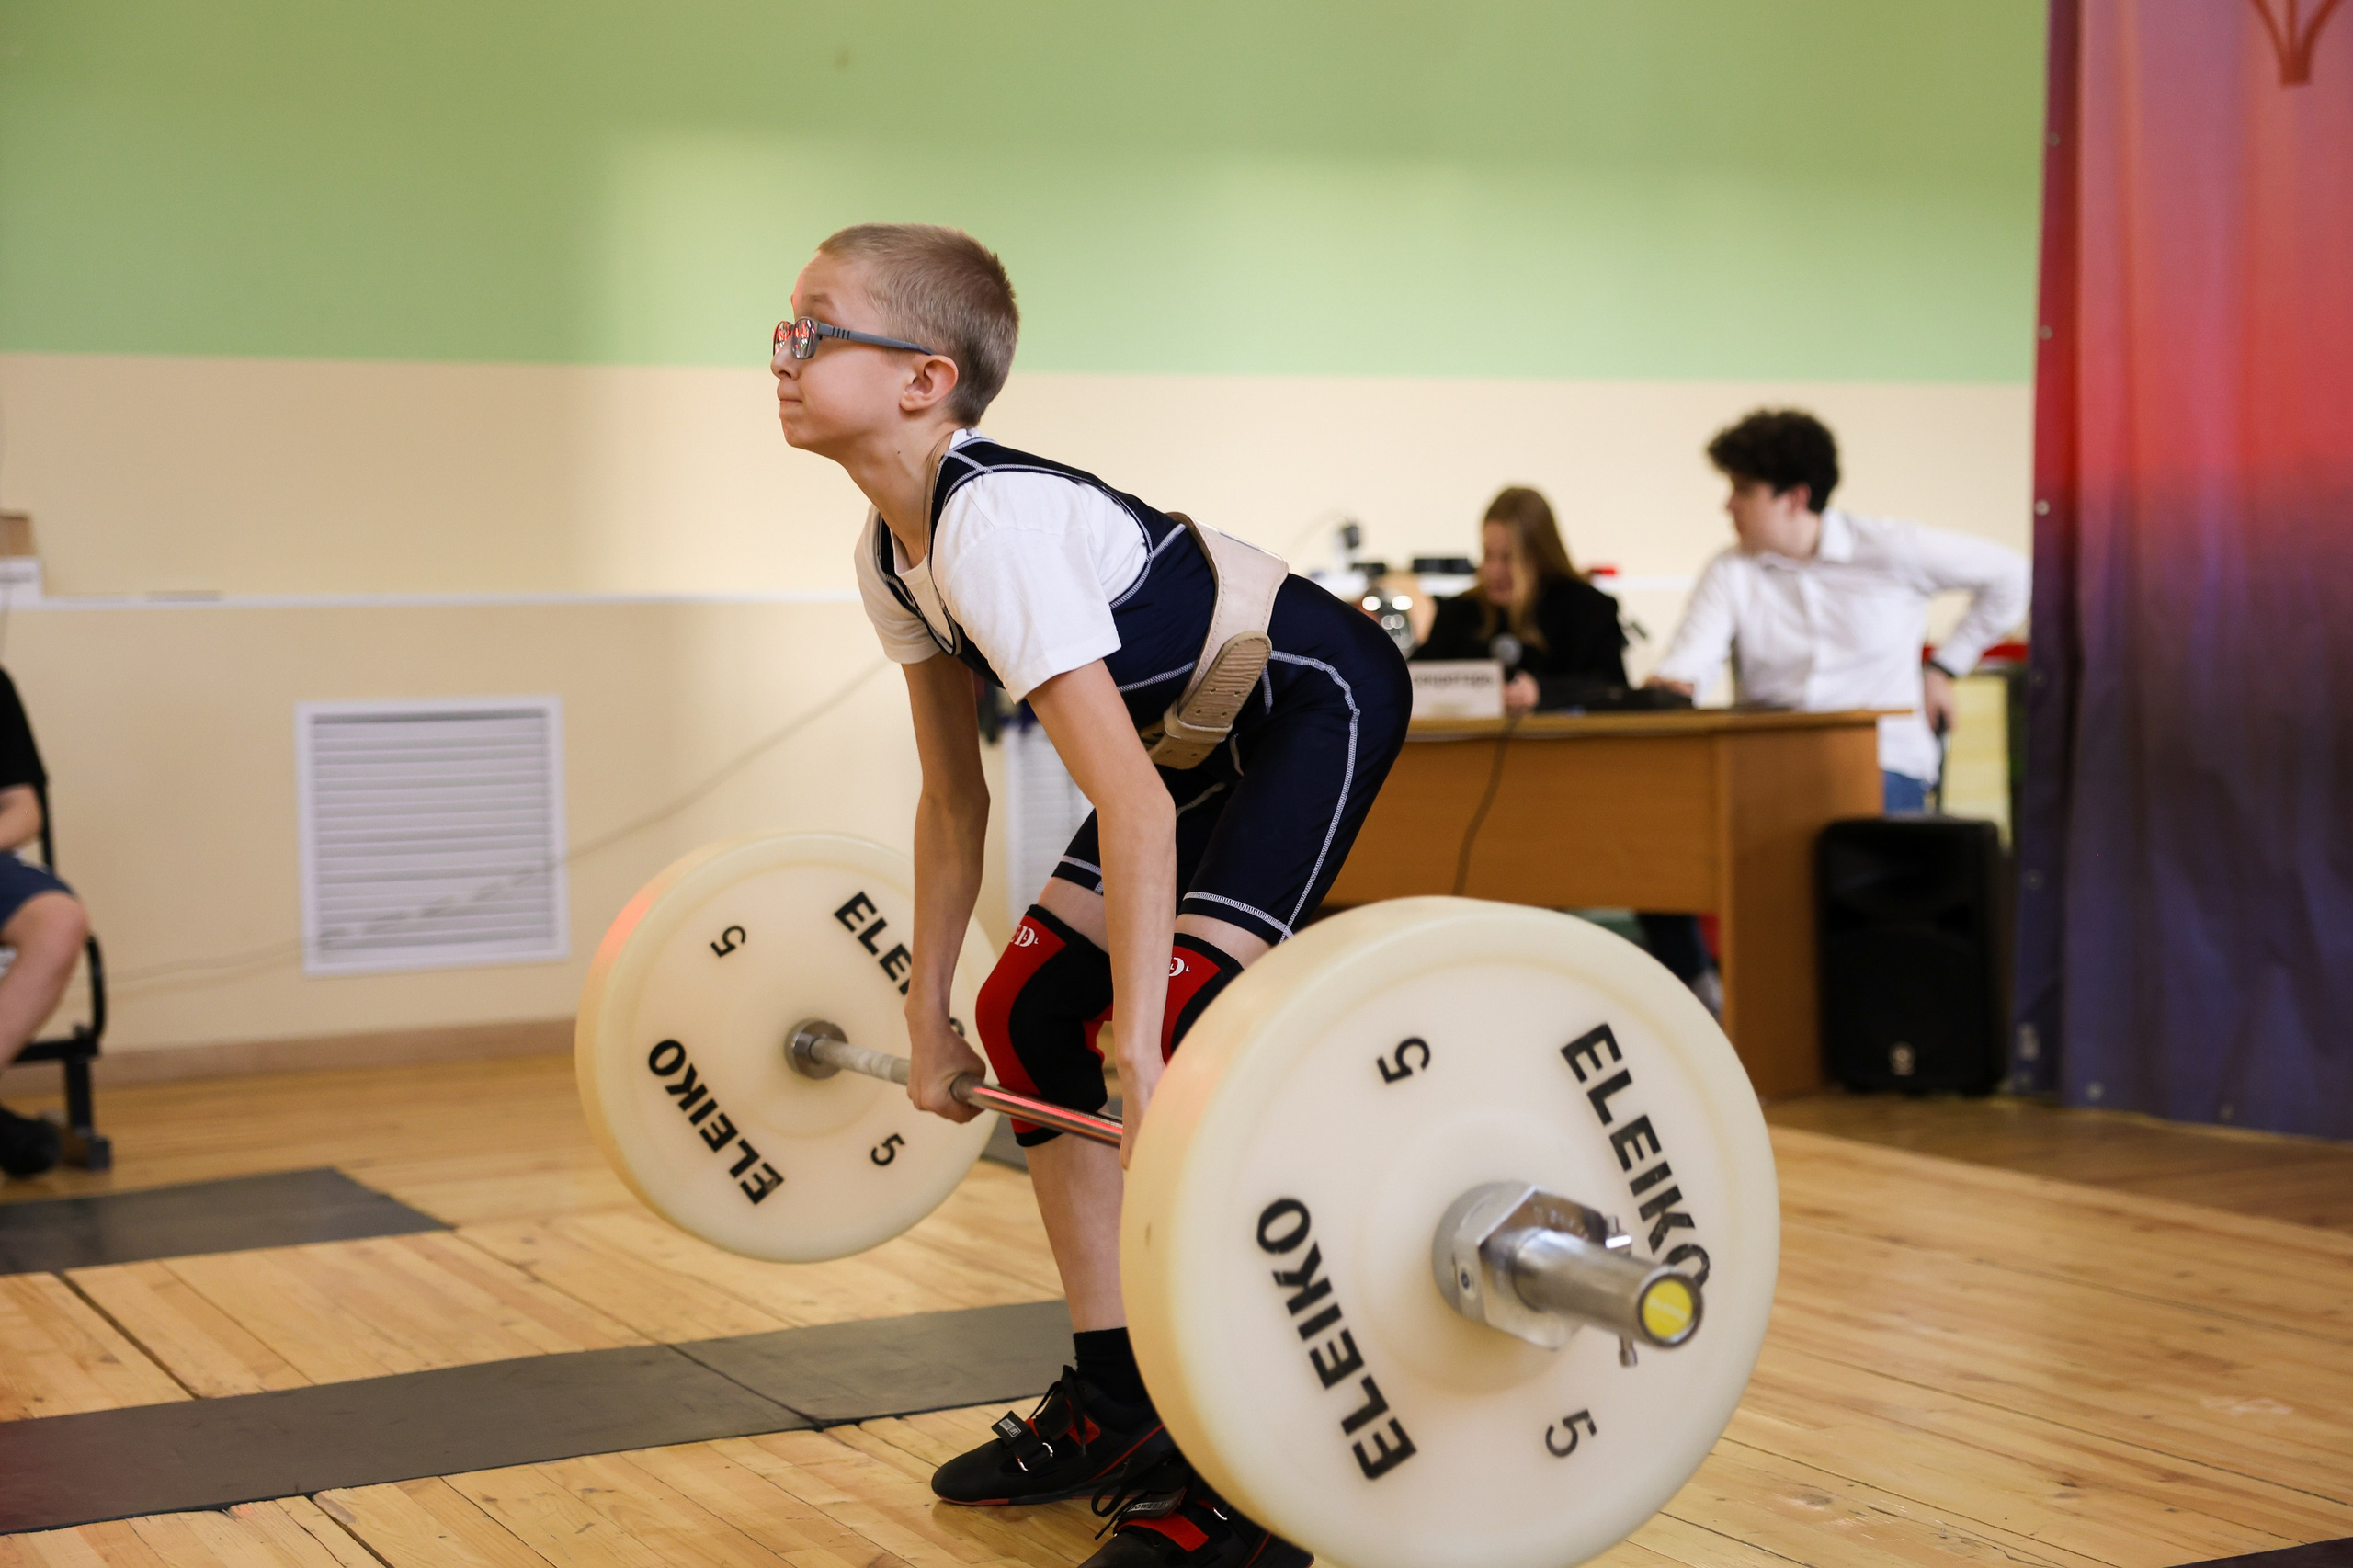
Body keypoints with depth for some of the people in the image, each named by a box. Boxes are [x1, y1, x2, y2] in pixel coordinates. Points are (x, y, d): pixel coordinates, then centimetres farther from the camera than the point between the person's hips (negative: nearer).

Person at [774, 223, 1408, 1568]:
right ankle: (1118, 1405, 17)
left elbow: (1131, 801, -36)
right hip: (1206, 732, 10)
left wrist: (1142, 1065, -38)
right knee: (1033, 1010, 7)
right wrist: (929, 1008, 10)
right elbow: (955, 794, 8)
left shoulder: (995, 523, -31)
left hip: (1321, 703, -10)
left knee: (1181, 1035, -22)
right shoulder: (894, 550, -2)